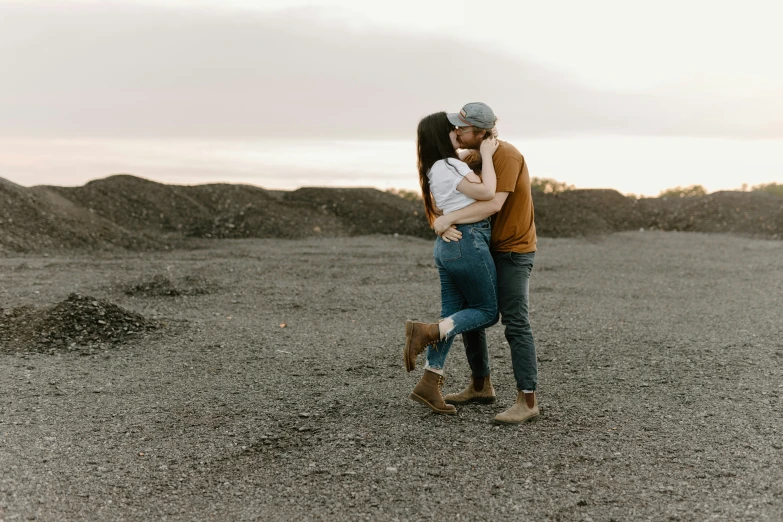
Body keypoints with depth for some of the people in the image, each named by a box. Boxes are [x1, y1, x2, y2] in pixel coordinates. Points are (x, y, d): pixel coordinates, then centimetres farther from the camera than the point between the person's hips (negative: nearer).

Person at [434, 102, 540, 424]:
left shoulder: (507, 155, -20)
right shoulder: (468, 159, 4)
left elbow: (494, 204, -30)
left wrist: (450, 219, -29)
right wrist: (444, 224, -24)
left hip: (514, 251, -8)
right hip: (486, 249, 9)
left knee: (515, 324, -11)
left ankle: (527, 401, -6)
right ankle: (480, 386, 24)